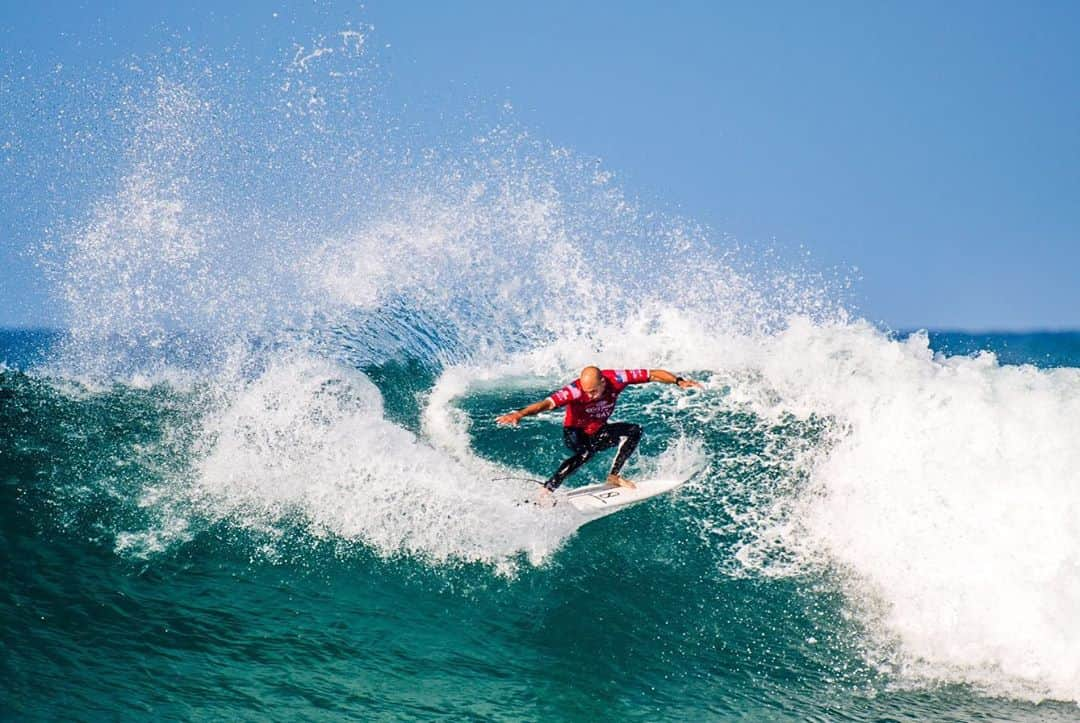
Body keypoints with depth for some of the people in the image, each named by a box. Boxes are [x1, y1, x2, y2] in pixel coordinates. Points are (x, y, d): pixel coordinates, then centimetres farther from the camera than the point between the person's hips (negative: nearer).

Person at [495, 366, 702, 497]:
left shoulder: (616, 378, -24)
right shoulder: (575, 390, -34)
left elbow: (653, 374, -16)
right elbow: (548, 403, -46)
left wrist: (678, 381, -24)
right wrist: (520, 414, -60)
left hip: (598, 432, 5)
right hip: (575, 433, -5)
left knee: (634, 431, -13)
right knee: (585, 452, -35)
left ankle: (614, 476, -3)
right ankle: (547, 490, -36)